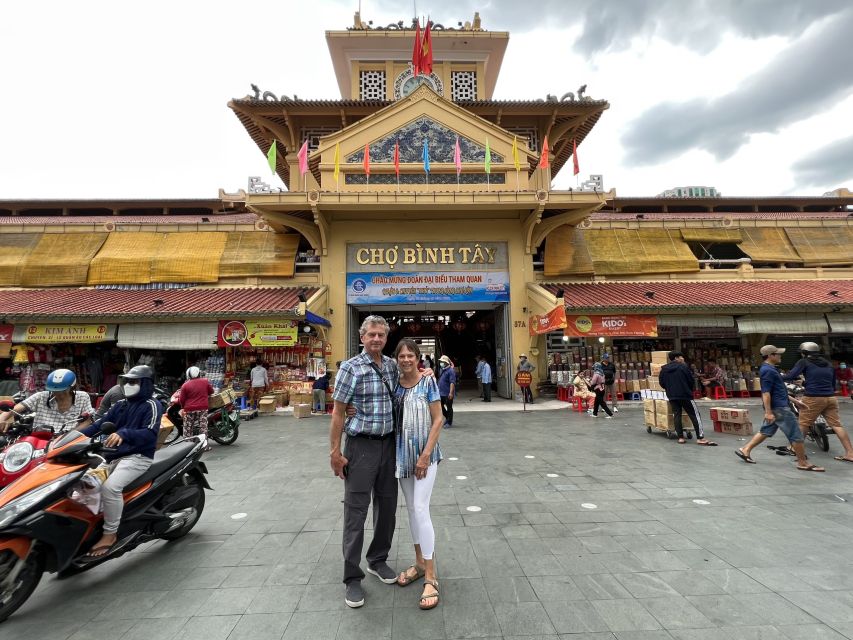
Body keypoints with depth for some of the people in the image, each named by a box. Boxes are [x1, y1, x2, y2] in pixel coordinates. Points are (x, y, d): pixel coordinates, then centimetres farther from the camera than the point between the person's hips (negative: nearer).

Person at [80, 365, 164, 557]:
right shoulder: (120, 405, 17)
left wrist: (123, 434, -37)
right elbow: (100, 424, 9)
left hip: (137, 457, -9)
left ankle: (110, 534, -14)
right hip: (113, 456, 9)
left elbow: (150, 433, -22)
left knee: (110, 487, -28)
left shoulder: (152, 405, -8)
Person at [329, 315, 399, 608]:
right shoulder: (350, 368, -10)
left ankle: (378, 560, 36)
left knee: (387, 505, 15)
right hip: (361, 444, -5)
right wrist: (335, 452, -11)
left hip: (389, 443, 5)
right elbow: (338, 412, -9)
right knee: (356, 510, 3)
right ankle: (352, 578, 19)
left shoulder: (392, 365, 5)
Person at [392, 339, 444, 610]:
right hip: (402, 454, 5)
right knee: (411, 509, 15)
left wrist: (426, 455, -16)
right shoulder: (394, 384, 2)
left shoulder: (428, 381, -10)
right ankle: (419, 563, 33)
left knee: (421, 509, -6)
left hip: (424, 453, -5)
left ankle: (430, 577, 8)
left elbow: (438, 419, -10)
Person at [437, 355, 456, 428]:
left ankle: (449, 422, 14)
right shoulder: (442, 370, 12)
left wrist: (451, 393, -28)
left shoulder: (451, 370, -16)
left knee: (449, 407, 3)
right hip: (441, 393, 9)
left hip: (447, 394, -9)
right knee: (440, 406, 14)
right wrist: (438, 389, 22)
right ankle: (447, 417, 33)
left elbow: (452, 382, -22)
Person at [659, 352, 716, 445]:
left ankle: (680, 438, 7)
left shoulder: (663, 369, 4)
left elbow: (662, 383, 7)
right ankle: (700, 438, 0)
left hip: (672, 396, 4)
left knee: (676, 416, 8)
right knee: (695, 415, 2)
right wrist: (689, 390, 14)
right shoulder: (683, 366, -7)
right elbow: (691, 380, -4)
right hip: (685, 395, -4)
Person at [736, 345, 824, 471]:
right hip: (779, 408, -10)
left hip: (779, 406, 10)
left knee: (766, 431, 13)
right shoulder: (768, 371, -19)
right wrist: (768, 412, -25)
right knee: (796, 435, 0)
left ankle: (745, 450, 14)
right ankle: (803, 463, 12)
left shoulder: (770, 369, 14)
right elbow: (766, 393, -23)